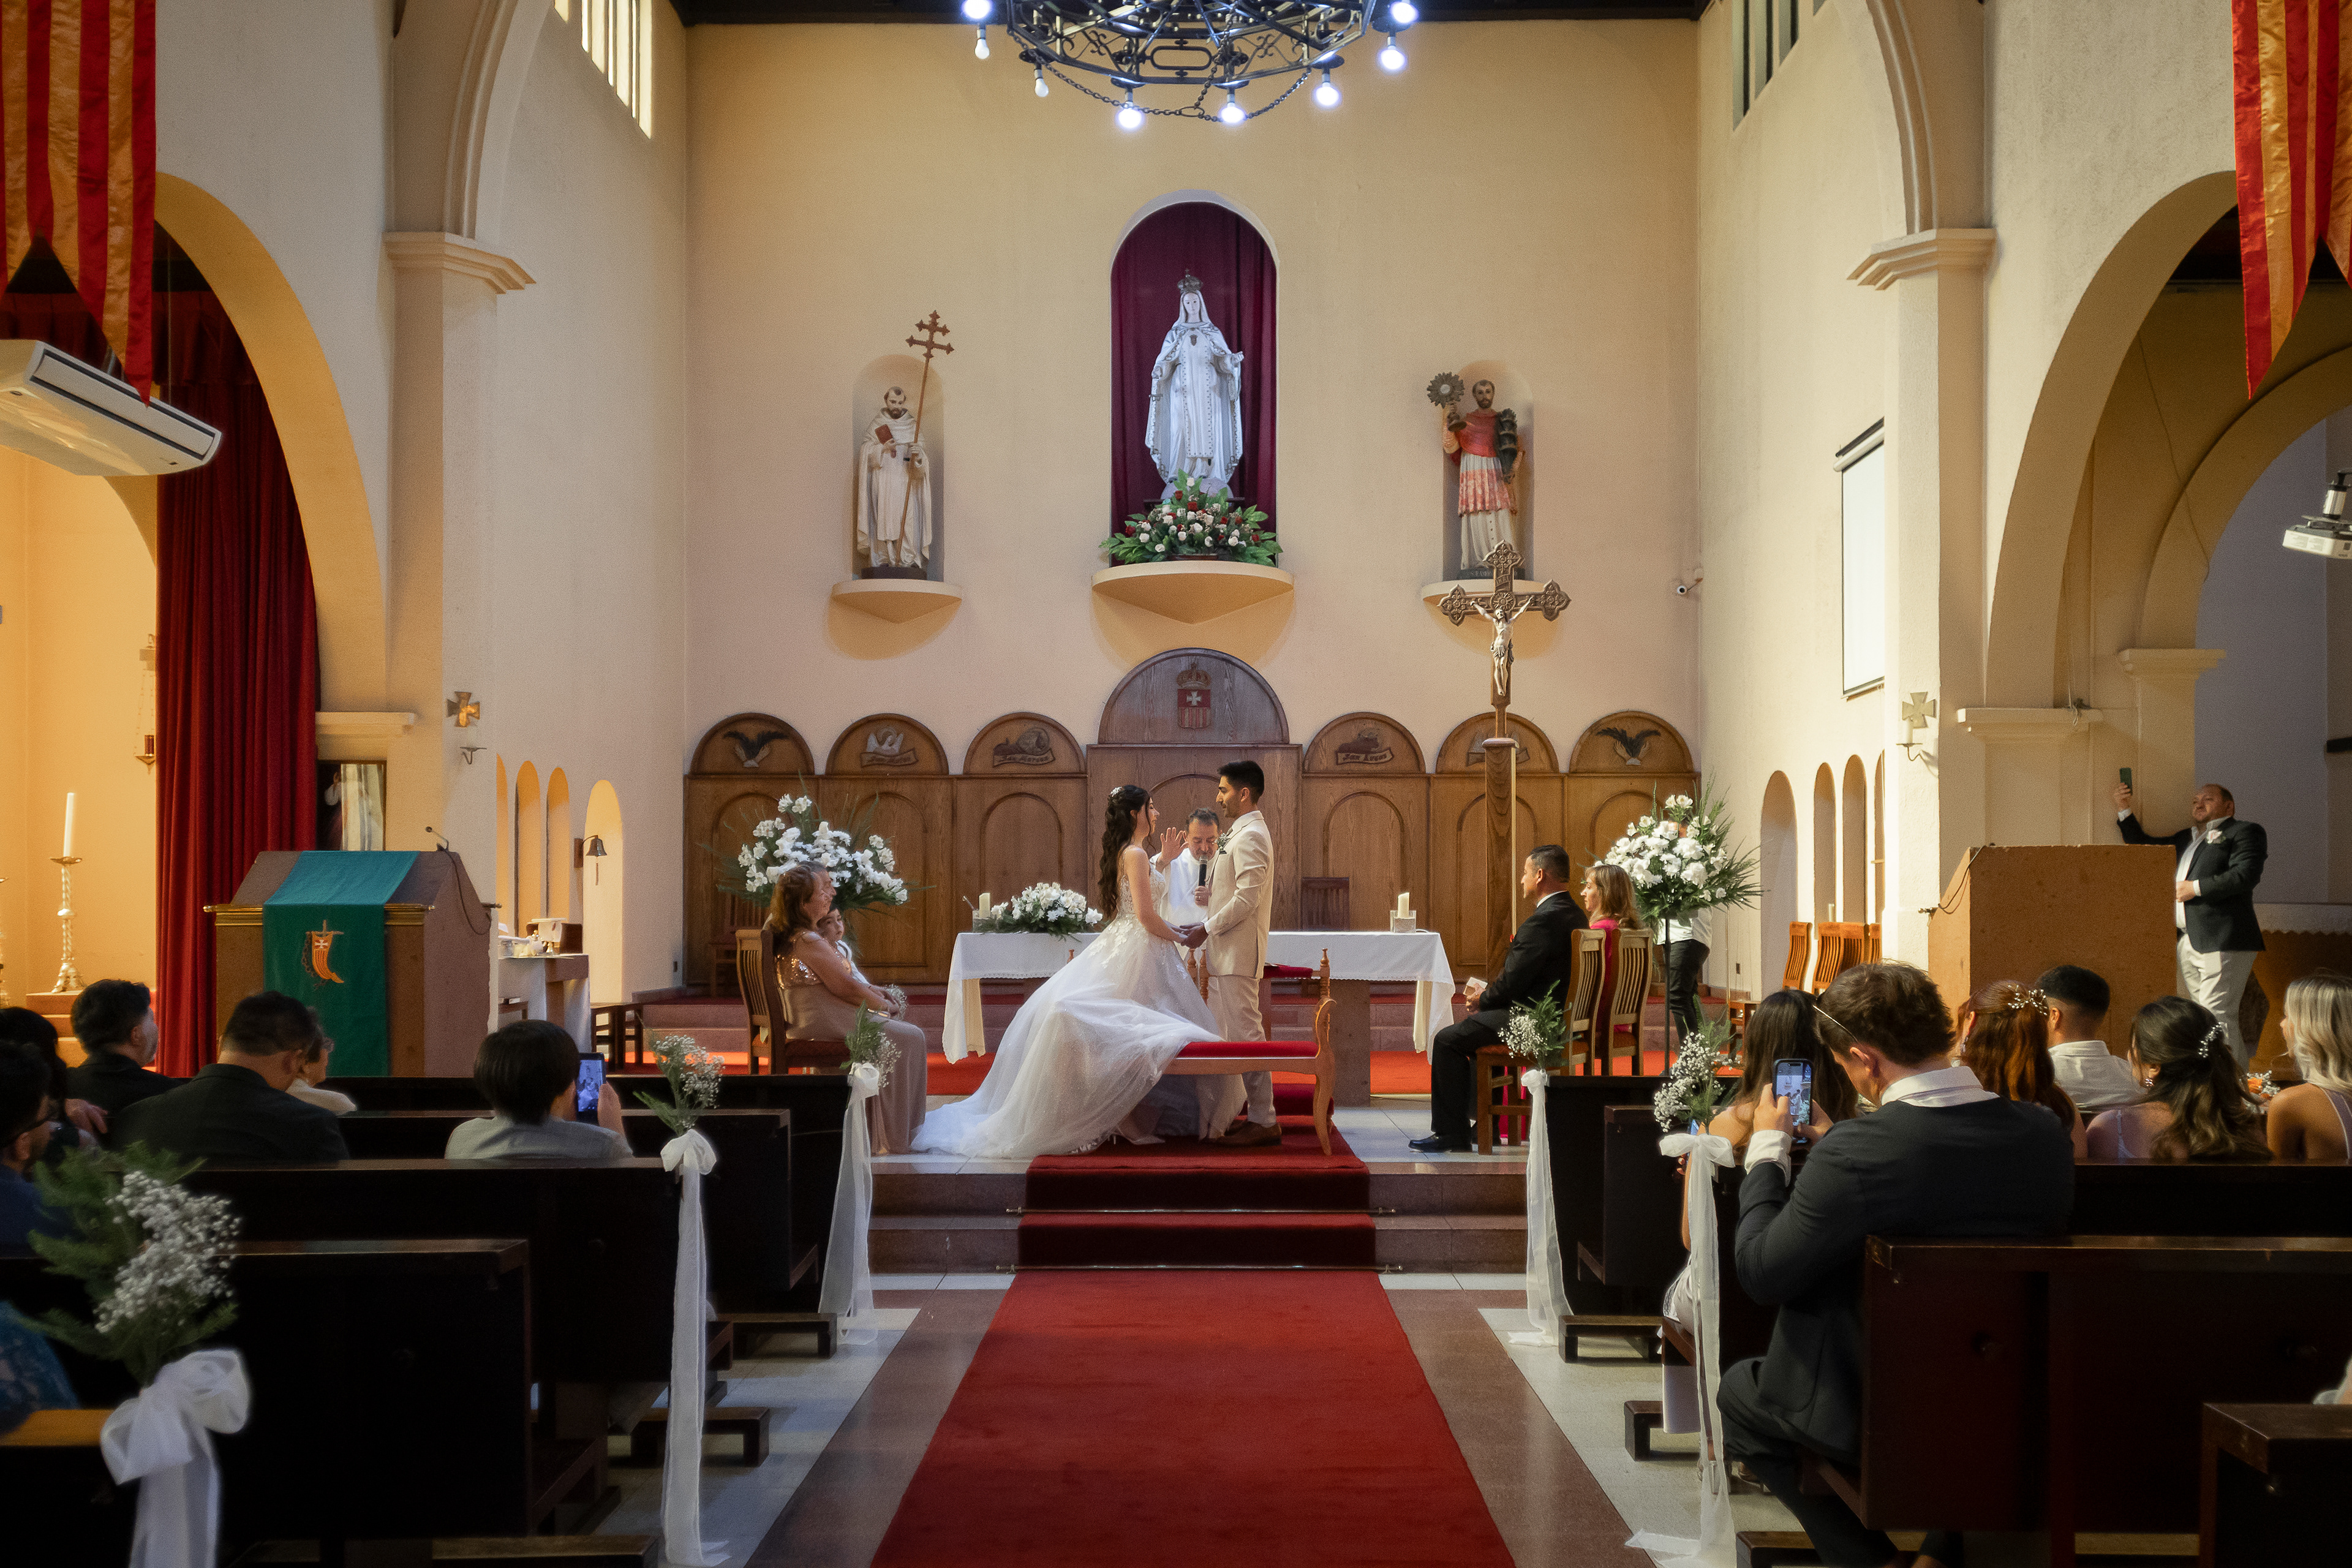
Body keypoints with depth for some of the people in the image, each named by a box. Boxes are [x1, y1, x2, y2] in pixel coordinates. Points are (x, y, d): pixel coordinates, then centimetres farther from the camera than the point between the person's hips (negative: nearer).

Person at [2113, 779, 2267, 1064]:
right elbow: (2143, 846, 36)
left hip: (2222, 942, -8)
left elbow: (2246, 875, -13)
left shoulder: (2244, 832, 2)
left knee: (2217, 1018, -15)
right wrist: (2124, 810, 24)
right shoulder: (2186, 838, 26)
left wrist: (2196, 888, -11)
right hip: (2187, 942, 8)